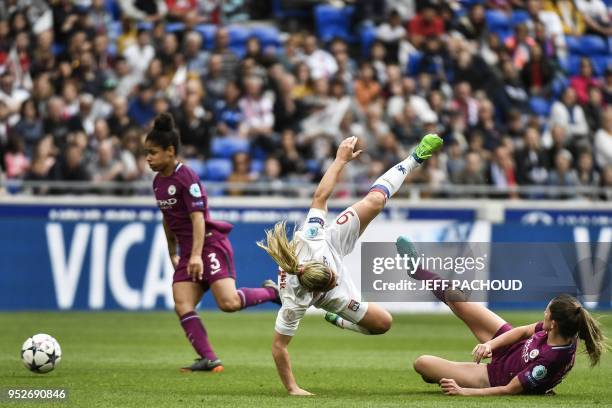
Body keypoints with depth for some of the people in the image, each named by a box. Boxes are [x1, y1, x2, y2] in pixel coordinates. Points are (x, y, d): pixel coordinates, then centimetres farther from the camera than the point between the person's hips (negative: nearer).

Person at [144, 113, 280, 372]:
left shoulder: (186, 177, -13)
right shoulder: (158, 181, 13)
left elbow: (198, 216, -20)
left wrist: (197, 255, -28)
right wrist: (173, 254, 29)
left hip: (211, 244, -8)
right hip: (188, 252, 8)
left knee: (228, 303, -21)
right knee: (182, 306, -11)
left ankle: (271, 292, 6)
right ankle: (209, 359, -15)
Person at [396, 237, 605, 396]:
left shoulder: (549, 361, -43)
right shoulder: (565, 331, -20)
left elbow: (509, 390, -33)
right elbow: (523, 331, -4)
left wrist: (464, 392, -29)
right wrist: (490, 344, -18)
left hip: (495, 377, -7)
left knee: (421, 363, 0)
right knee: (455, 297, 5)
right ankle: (418, 271, 33)